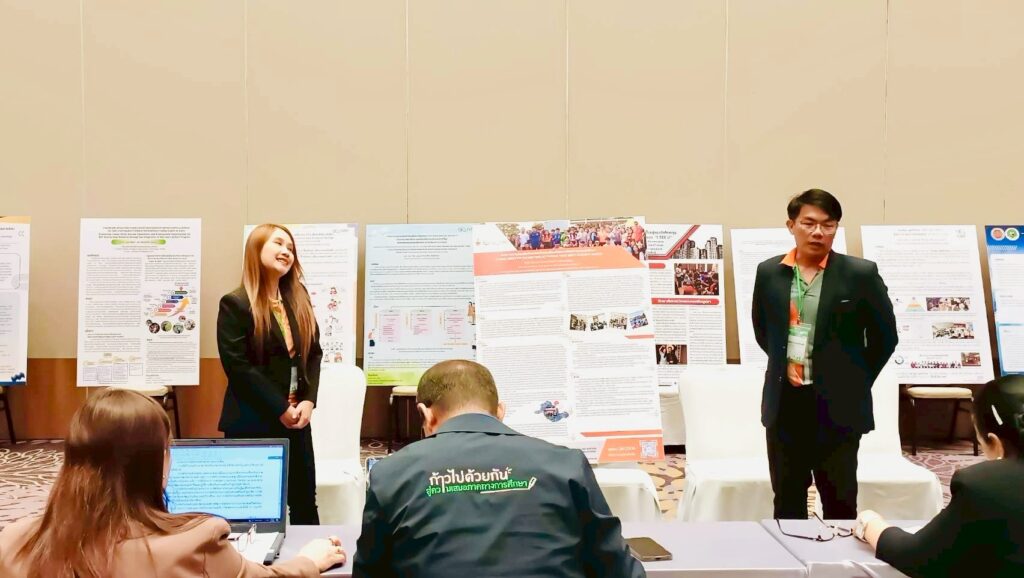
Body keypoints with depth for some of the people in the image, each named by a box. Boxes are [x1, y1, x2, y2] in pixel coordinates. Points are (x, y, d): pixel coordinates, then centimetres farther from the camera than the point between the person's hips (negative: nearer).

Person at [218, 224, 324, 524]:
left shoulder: (298, 298, 9)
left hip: (296, 418, 6)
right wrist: (280, 409, -15)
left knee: (305, 502, 12)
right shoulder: (235, 304, -10)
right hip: (252, 422, -5)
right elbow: (238, 366, -16)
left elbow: (314, 352, 10)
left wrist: (308, 400, -4)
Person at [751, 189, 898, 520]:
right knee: (787, 501, 12)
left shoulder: (860, 274, -6)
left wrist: (856, 382, 3)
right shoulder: (768, 272, 3)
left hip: (837, 405, -3)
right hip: (784, 403, 3)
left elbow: (885, 335, 2)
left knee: (840, 502, 6)